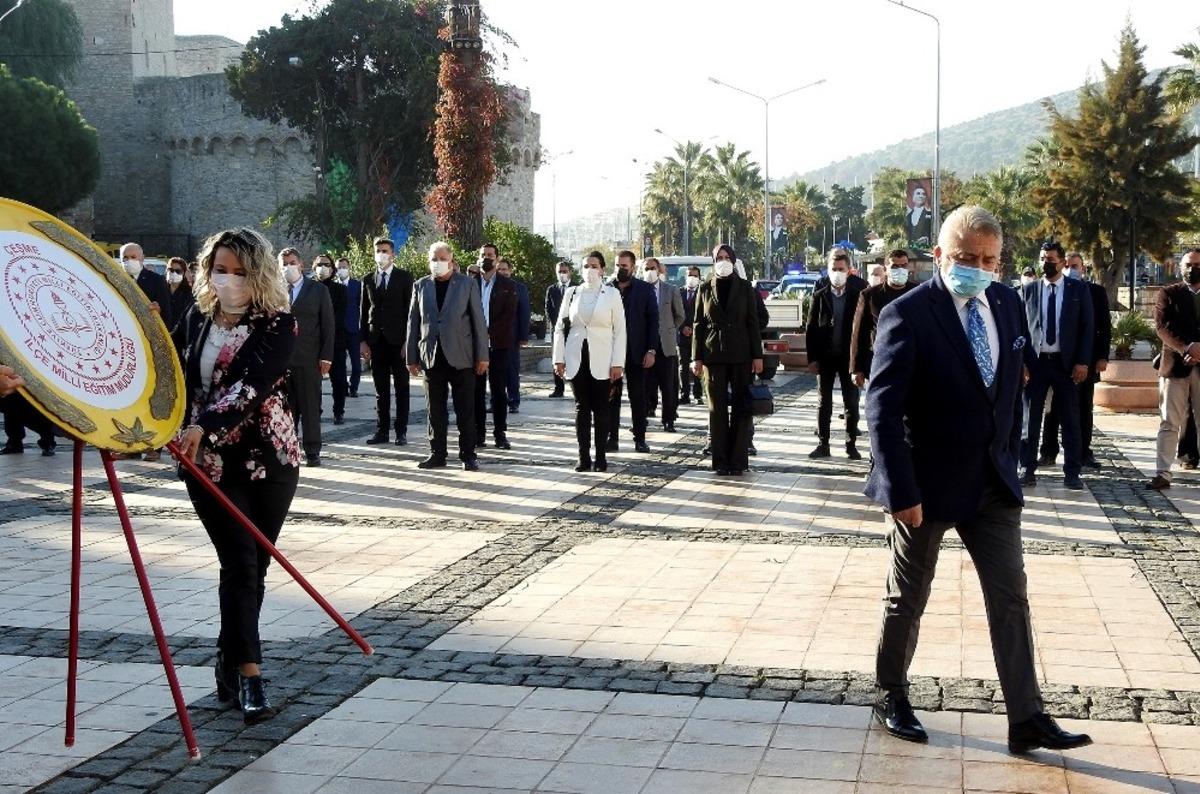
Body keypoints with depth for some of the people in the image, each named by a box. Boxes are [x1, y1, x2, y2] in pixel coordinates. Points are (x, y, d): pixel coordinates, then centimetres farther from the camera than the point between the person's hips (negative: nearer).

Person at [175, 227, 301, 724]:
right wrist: (181, 431, 17)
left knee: (252, 567, 6)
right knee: (241, 563, -9)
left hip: (269, 459, -1)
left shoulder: (278, 324, -9)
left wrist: (203, 424, -35)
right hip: (209, 461, 2)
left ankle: (229, 665, 24)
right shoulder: (198, 319, 6)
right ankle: (249, 678, -9)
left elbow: (253, 384, -23)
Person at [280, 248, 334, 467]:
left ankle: (312, 451, 8)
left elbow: (328, 325, 3)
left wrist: (326, 357, -4)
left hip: (308, 358, -1)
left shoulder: (318, 291, 6)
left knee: (310, 407, 1)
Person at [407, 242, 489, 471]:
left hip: (460, 356, -2)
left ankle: (468, 455, 7)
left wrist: (482, 356, -4)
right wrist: (412, 357, 5)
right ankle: (437, 454, 14)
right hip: (432, 357, 2)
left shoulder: (467, 284, 3)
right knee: (435, 411, 7)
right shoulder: (421, 286, 9)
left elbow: (478, 320, 1)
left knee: (465, 411, 0)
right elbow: (413, 322, 9)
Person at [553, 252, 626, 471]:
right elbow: (560, 327, 10)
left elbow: (619, 330, -1)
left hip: (601, 362, -2)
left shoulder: (612, 294, 2)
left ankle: (600, 457, 7)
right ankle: (584, 457, 6)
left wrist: (617, 363, -7)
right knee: (582, 408, 3)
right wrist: (558, 358, 3)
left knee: (600, 409, 1)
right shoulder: (572, 293, 8)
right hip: (576, 360, 2)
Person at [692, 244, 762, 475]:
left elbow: (753, 323, 4)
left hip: (741, 354, 0)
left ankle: (739, 460, 3)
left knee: (741, 408, -1)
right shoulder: (705, 288, 7)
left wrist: (757, 356, -2)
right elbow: (698, 324, 7)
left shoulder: (744, 287, 6)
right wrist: (696, 357, 0)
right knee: (717, 409, 1)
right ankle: (720, 461, 5)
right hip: (713, 355, 1)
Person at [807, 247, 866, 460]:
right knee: (824, 402, 7)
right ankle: (823, 444, 12)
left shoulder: (857, 295, 0)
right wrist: (812, 358, -3)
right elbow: (810, 328, 3)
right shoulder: (820, 296, 3)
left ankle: (851, 444, 11)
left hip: (849, 356, -1)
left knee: (851, 402, 3)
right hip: (825, 357, 1)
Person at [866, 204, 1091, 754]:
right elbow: (883, 411, -20)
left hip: (992, 482, 5)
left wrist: (1008, 455, 11)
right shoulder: (908, 315, -17)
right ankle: (891, 698, 30)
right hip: (928, 483, -5)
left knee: (1010, 597, 5)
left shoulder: (1006, 304, 2)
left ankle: (1026, 719, 11)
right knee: (907, 600, 11)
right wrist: (901, 492, -23)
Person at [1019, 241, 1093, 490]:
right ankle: (1028, 469, 11)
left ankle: (1072, 472, 9)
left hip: (1066, 362, -1)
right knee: (1030, 418, 4)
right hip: (1035, 361, 1)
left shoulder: (1078, 289, 4)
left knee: (1070, 420, 4)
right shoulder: (1028, 290, 6)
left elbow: (1087, 327, 2)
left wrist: (1083, 362, -7)